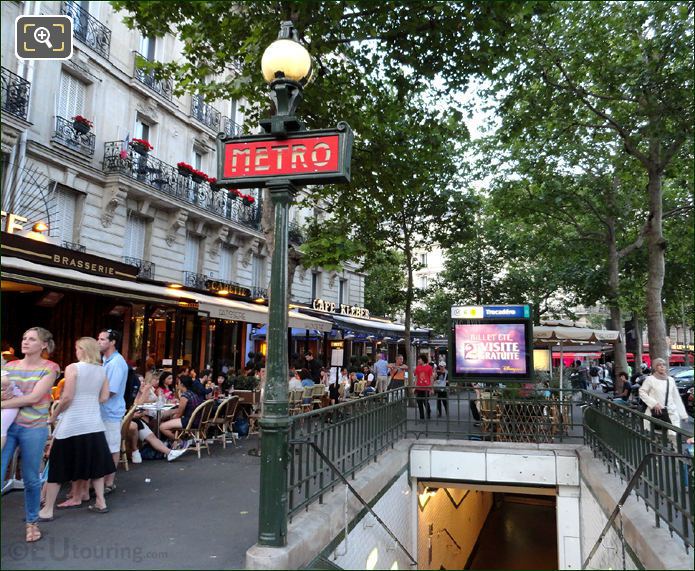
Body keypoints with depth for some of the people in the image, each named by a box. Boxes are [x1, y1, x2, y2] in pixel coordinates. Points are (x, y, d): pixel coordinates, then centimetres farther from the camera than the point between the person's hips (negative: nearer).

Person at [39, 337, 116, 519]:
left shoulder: (73, 368, -10)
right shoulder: (102, 371, 4)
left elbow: (67, 398, -14)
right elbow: (104, 398, 4)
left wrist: (53, 416, 0)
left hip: (71, 424, -5)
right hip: (94, 423, 5)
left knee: (57, 466, 7)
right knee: (94, 463, 16)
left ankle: (47, 510, 13)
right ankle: (101, 502, 19)